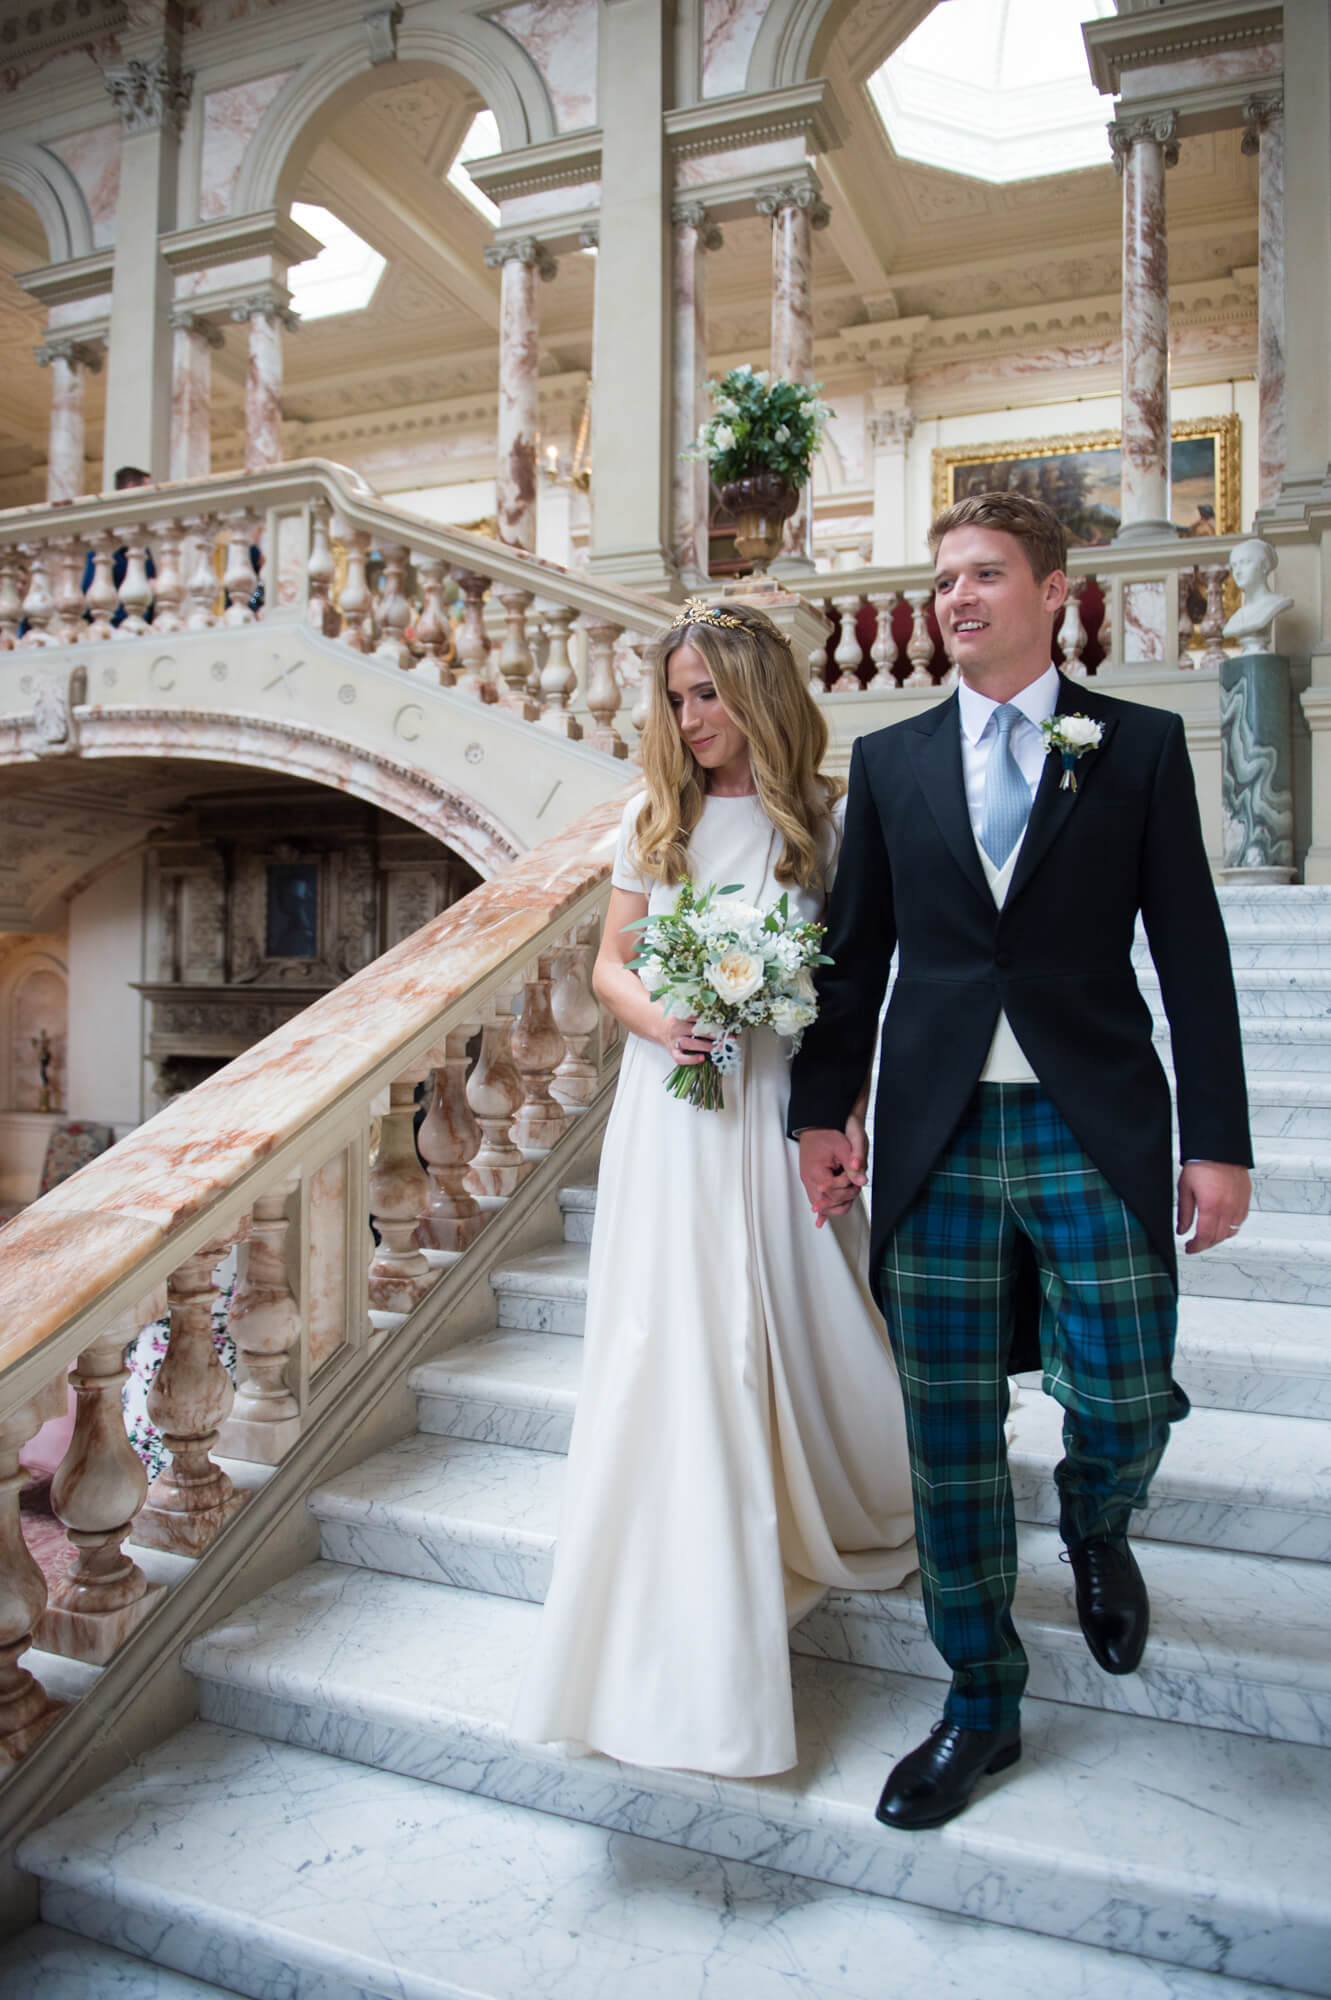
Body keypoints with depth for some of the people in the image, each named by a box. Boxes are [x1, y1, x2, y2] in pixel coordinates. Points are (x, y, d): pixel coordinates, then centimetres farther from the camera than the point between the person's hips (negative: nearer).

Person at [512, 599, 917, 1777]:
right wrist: (656, 1018, -10)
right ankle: (690, 1634, 20)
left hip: (779, 1105, -2)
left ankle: (843, 1515, 40)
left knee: (793, 1334, 7)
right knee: (673, 1348, 3)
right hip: (670, 1109, 2)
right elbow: (610, 963, 11)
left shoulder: (825, 820, 1)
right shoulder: (655, 820, 8)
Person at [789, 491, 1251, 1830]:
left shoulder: (1139, 745, 5)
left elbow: (1191, 951, 1)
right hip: (936, 1140, 2)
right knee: (949, 1437, 7)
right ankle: (981, 1701, 28)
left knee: (1125, 1405, 1)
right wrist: (823, 1109, 3)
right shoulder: (890, 760, 9)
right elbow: (854, 949, 9)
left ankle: (1094, 1530, 41)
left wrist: (1219, 1141, -3)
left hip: (1094, 1132, -1)